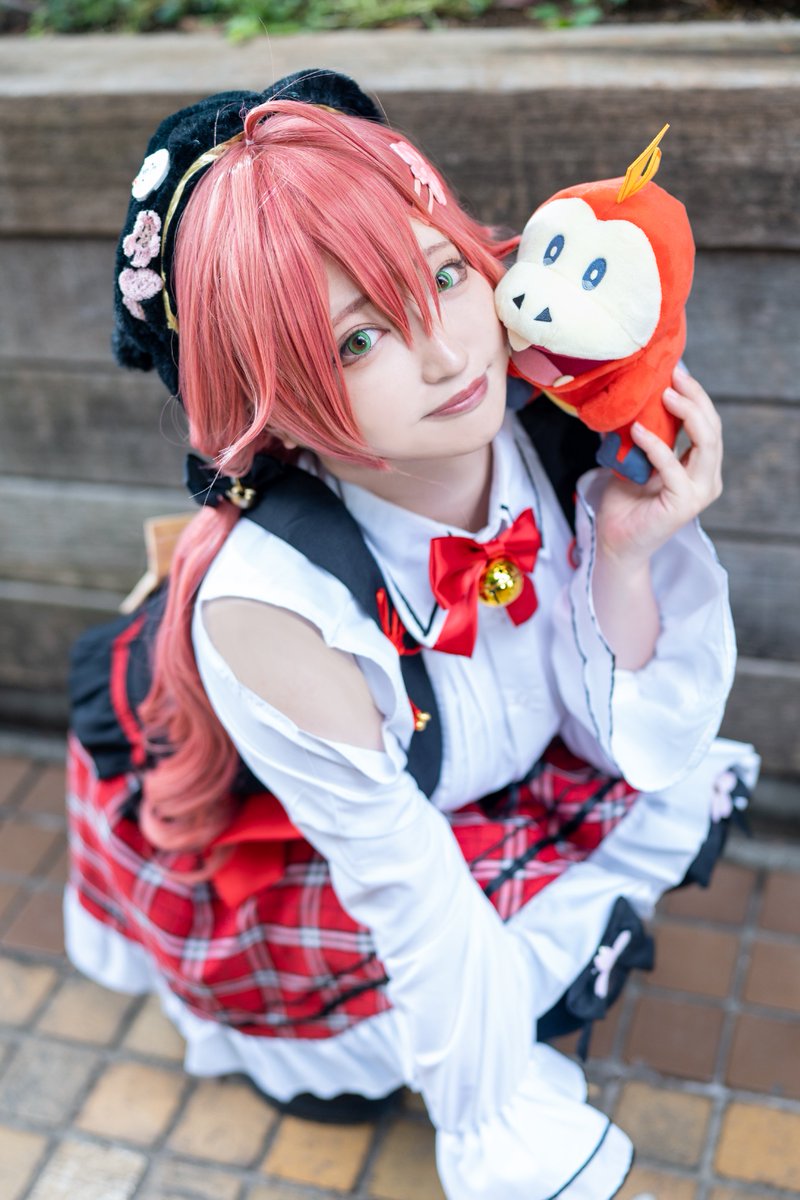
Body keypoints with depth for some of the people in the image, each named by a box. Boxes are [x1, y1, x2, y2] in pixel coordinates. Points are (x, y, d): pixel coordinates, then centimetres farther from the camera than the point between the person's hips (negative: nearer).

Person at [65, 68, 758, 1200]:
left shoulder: (556, 427, -27)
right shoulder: (266, 598, -39)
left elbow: (630, 740, -15)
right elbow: (409, 885, -27)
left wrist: (629, 554, -32)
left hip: (483, 787, 5)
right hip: (268, 844, -4)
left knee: (686, 782, -9)